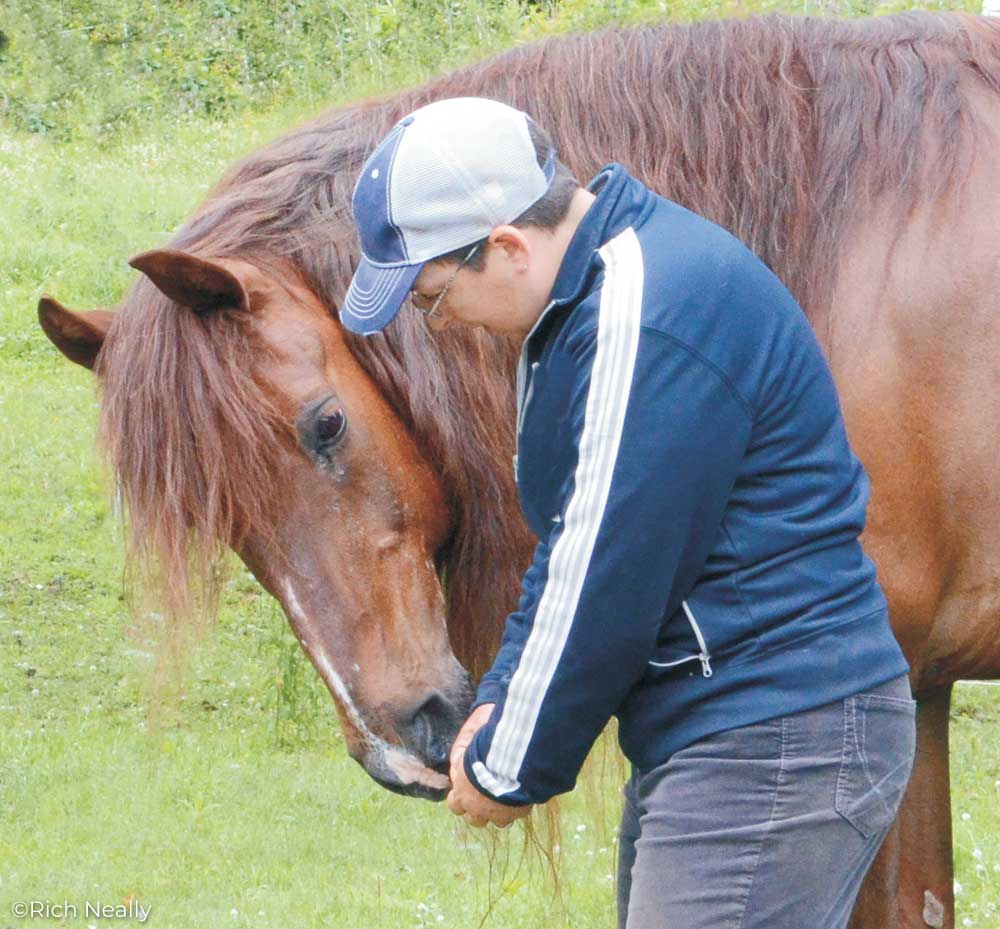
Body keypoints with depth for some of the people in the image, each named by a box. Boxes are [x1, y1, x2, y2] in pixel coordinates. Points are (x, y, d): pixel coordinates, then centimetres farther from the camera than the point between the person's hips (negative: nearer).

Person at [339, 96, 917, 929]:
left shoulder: (647, 321, -21)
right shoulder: (589, 290, 12)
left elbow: (609, 588, -19)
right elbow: (572, 548, 21)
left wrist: (512, 771, -8)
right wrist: (501, 700, 11)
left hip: (778, 750, -11)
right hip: (704, 740, 11)